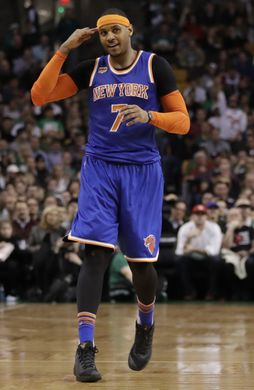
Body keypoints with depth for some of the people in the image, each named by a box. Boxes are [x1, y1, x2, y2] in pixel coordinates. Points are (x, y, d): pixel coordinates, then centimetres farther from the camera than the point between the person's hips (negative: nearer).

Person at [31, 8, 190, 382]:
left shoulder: (155, 66, 0)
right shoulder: (91, 70, 4)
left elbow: (183, 122, -1)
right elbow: (39, 96, -3)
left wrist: (149, 116, -20)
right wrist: (64, 50, -8)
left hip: (142, 171, 0)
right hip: (100, 169, 0)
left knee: (140, 262, 4)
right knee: (96, 253, -15)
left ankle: (146, 324, 35)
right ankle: (86, 347, -16)